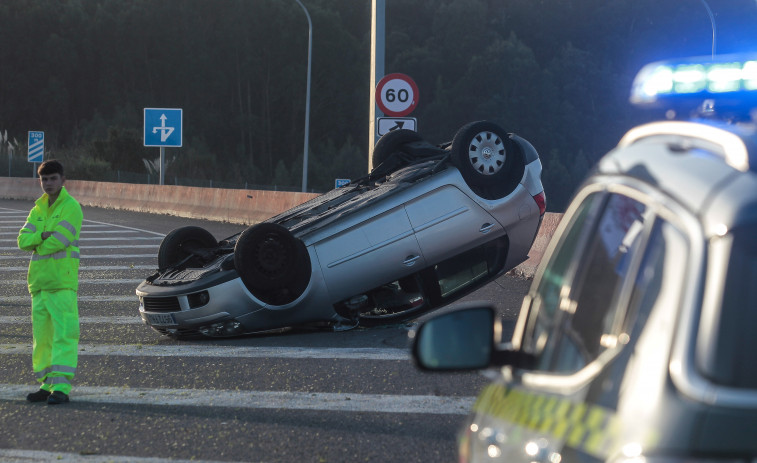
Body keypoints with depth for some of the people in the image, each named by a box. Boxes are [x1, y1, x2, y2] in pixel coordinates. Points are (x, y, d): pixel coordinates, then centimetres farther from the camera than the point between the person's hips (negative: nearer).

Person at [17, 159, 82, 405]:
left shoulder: (71, 207, -4)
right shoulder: (39, 209, 17)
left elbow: (60, 240, -15)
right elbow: (23, 240, 5)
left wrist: (37, 246, 0)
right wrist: (44, 235, -11)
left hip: (63, 281, -8)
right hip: (40, 281, 8)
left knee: (64, 334, -12)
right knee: (42, 336, 9)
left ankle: (61, 386, -16)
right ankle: (46, 385, 15)